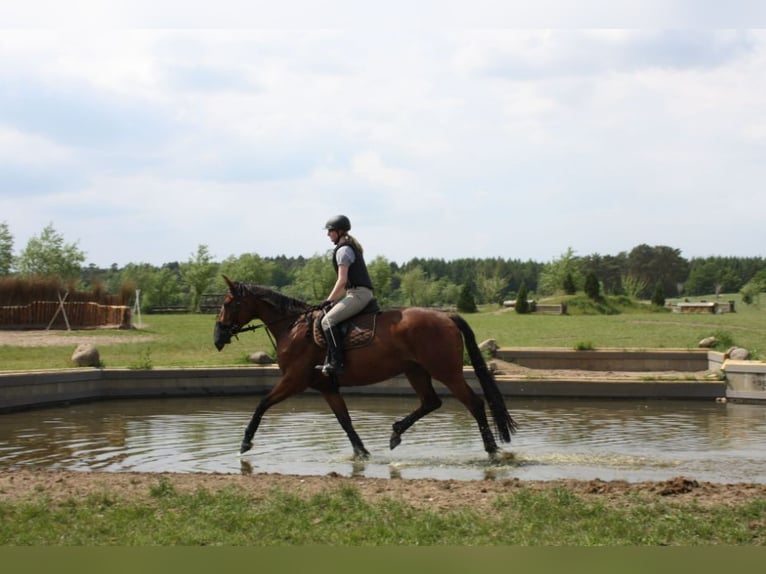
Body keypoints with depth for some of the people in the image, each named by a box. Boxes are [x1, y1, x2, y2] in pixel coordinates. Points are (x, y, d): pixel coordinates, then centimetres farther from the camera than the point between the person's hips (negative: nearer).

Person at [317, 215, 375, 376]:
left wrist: (329, 300, -8)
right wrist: (333, 300, 23)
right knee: (330, 314, 17)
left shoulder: (343, 250, -10)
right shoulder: (351, 247, 22)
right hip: (361, 293, 11)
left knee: (328, 321, -19)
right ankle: (330, 360, 14)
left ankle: (337, 363, -25)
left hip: (358, 294, -11)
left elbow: (342, 280, -16)